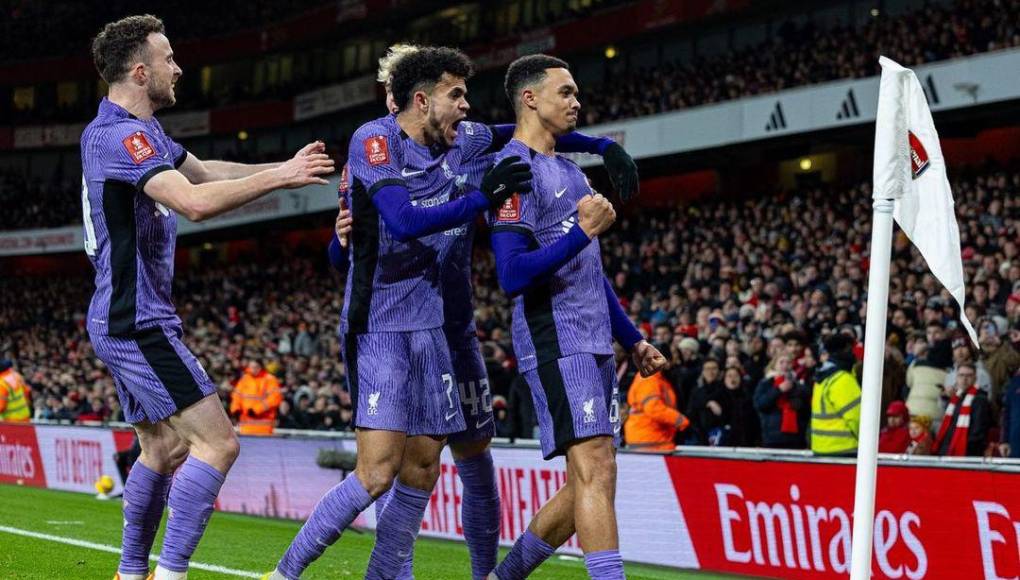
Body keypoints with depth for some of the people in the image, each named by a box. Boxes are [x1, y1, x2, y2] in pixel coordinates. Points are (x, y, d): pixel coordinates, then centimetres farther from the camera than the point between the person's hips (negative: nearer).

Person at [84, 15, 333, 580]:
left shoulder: (139, 130, 14)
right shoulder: (120, 135, -20)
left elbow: (201, 170, 25)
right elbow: (196, 201, -31)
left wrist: (283, 168, 14)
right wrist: (280, 176, -23)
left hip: (125, 322, 11)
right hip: (138, 325, -11)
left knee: (163, 450, 18)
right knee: (216, 442, -13)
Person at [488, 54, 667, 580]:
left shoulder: (568, 170, 21)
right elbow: (512, 276, -19)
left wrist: (633, 340, 23)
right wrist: (583, 232, -21)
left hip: (594, 344, 9)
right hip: (555, 341, -9)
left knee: (589, 482, 9)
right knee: (596, 471, -17)